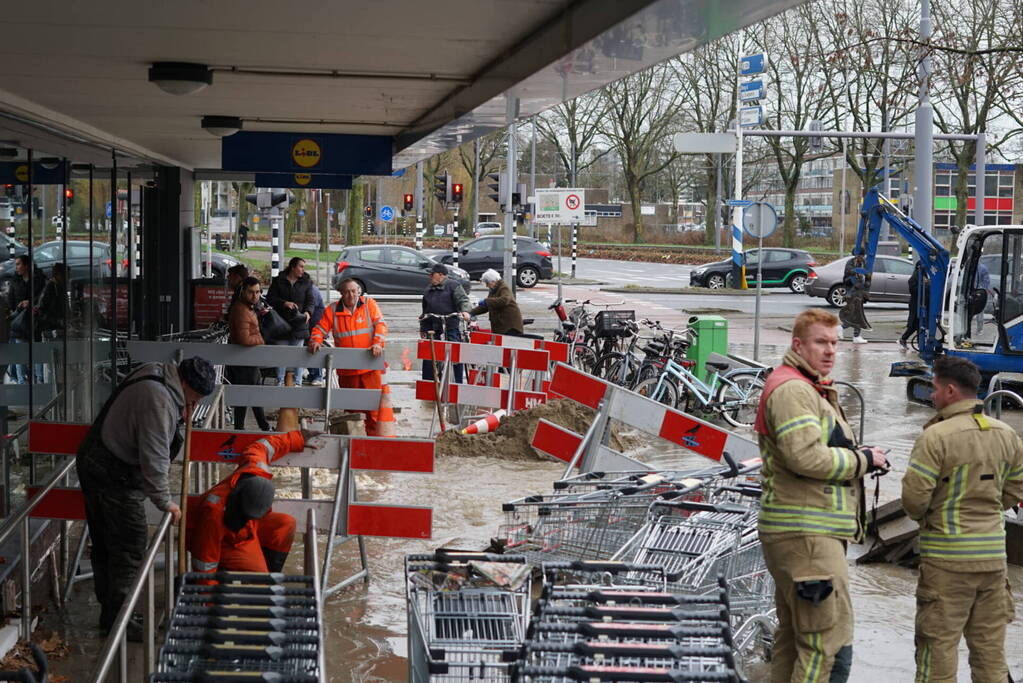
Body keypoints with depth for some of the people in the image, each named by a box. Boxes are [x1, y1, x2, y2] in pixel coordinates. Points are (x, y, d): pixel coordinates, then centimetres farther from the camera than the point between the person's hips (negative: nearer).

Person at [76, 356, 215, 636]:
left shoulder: (155, 375, 5)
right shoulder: (159, 400, -26)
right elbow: (153, 457, -24)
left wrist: (180, 417, 8)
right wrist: (165, 502, -15)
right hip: (114, 476, -11)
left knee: (103, 544, 16)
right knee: (129, 546, -3)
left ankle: (109, 610, 27)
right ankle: (115, 618, 5)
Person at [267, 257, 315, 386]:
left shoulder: (306, 282, 8)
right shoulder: (278, 281, 6)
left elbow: (311, 301, 4)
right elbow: (270, 298, 1)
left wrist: (308, 312, -16)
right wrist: (284, 303, -16)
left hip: (299, 323, 0)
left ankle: (297, 382, 5)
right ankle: (280, 381, 14)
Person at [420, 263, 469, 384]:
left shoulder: (453, 286, 2)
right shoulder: (429, 290, 21)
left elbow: (463, 299, -9)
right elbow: (425, 311, 26)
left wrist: (465, 311, -29)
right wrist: (422, 328, 25)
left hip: (450, 326, -6)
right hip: (432, 328, 6)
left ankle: (459, 382, 2)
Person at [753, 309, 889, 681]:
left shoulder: (811, 389, 22)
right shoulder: (792, 389, -14)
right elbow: (806, 457, -25)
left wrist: (857, 457, 6)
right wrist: (863, 460, -12)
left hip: (802, 530, 12)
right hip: (806, 535, -12)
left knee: (794, 639, 18)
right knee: (831, 649, -13)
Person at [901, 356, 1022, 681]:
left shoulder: (936, 437, -15)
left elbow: (914, 498, -15)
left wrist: (923, 516, 6)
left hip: (947, 557, -6)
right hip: (993, 553, 6)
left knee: (938, 642, 2)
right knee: (990, 645, 14)